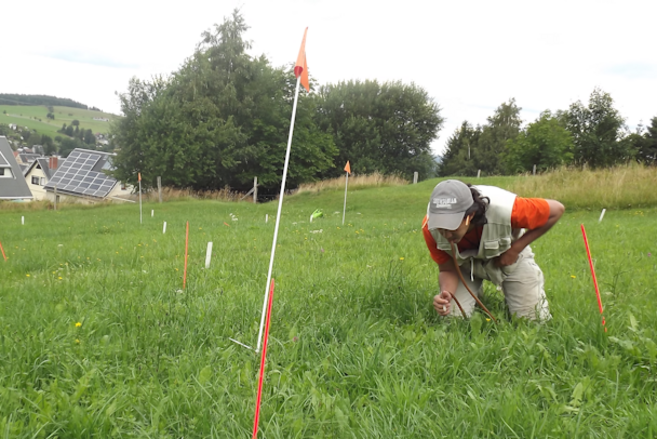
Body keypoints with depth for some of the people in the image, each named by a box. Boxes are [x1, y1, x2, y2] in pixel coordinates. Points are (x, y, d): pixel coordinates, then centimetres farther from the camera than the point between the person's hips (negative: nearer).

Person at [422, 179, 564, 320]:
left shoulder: (503, 209, -43)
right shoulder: (430, 226, -34)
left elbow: (557, 209, -26)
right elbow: (447, 270, -20)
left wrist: (515, 249, -27)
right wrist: (445, 293, -45)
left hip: (509, 257, -1)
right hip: (466, 263, 1)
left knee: (534, 321, -7)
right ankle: (476, 293, 25)